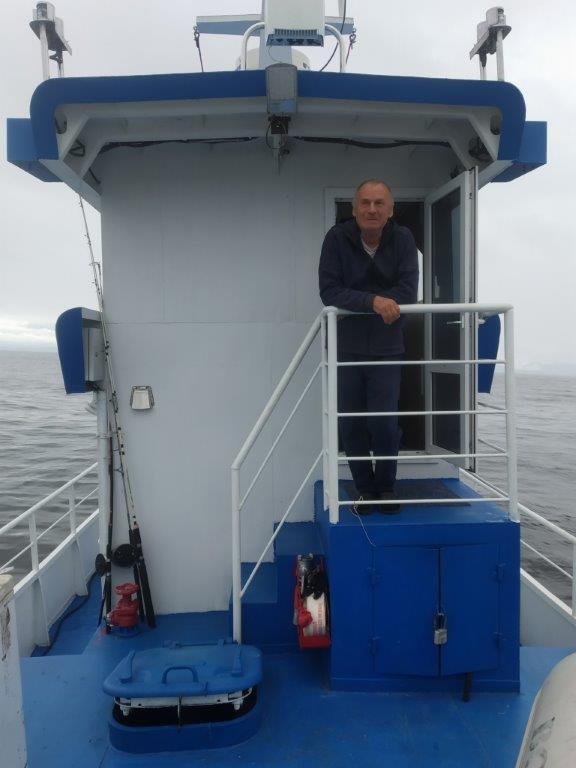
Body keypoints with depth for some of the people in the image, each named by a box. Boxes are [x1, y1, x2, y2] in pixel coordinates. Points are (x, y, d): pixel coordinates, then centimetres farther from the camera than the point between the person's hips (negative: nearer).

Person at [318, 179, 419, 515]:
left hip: (386, 350, 0)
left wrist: (363, 302, -20)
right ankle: (364, 488, 28)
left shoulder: (402, 238, -4)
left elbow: (408, 290, -12)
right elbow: (329, 291, -15)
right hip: (346, 349, 1)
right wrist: (374, 301, -28)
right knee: (351, 425, 7)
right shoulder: (337, 237, -7)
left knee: (385, 424, -4)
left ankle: (386, 486, 22)